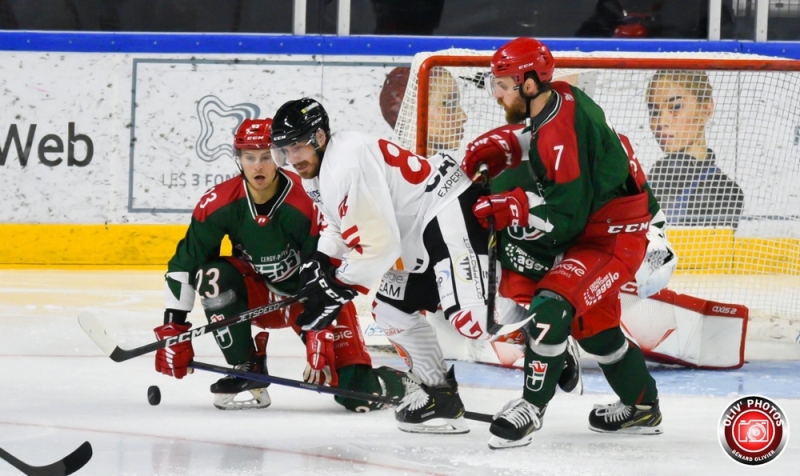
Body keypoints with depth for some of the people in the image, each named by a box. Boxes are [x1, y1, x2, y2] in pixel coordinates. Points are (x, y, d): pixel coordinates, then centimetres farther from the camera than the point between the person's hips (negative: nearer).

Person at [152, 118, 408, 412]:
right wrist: (172, 329, -16)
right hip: (259, 296, 4)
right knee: (213, 276, -27)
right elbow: (184, 263, -11)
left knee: (358, 394, -19)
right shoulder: (218, 203, -16)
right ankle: (247, 376, -14)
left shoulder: (309, 203, -27)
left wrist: (321, 341, -31)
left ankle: (389, 380, 21)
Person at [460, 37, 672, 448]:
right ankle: (642, 405, 37)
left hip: (614, 238, -11)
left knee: (553, 303, -24)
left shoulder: (563, 134, -29)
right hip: (591, 225, 11)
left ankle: (533, 407, -16)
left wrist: (509, 209, -28)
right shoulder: (559, 98, -2)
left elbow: (566, 217, -28)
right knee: (591, 317, 21)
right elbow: (534, 134, 23)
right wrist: (497, 145, 7)